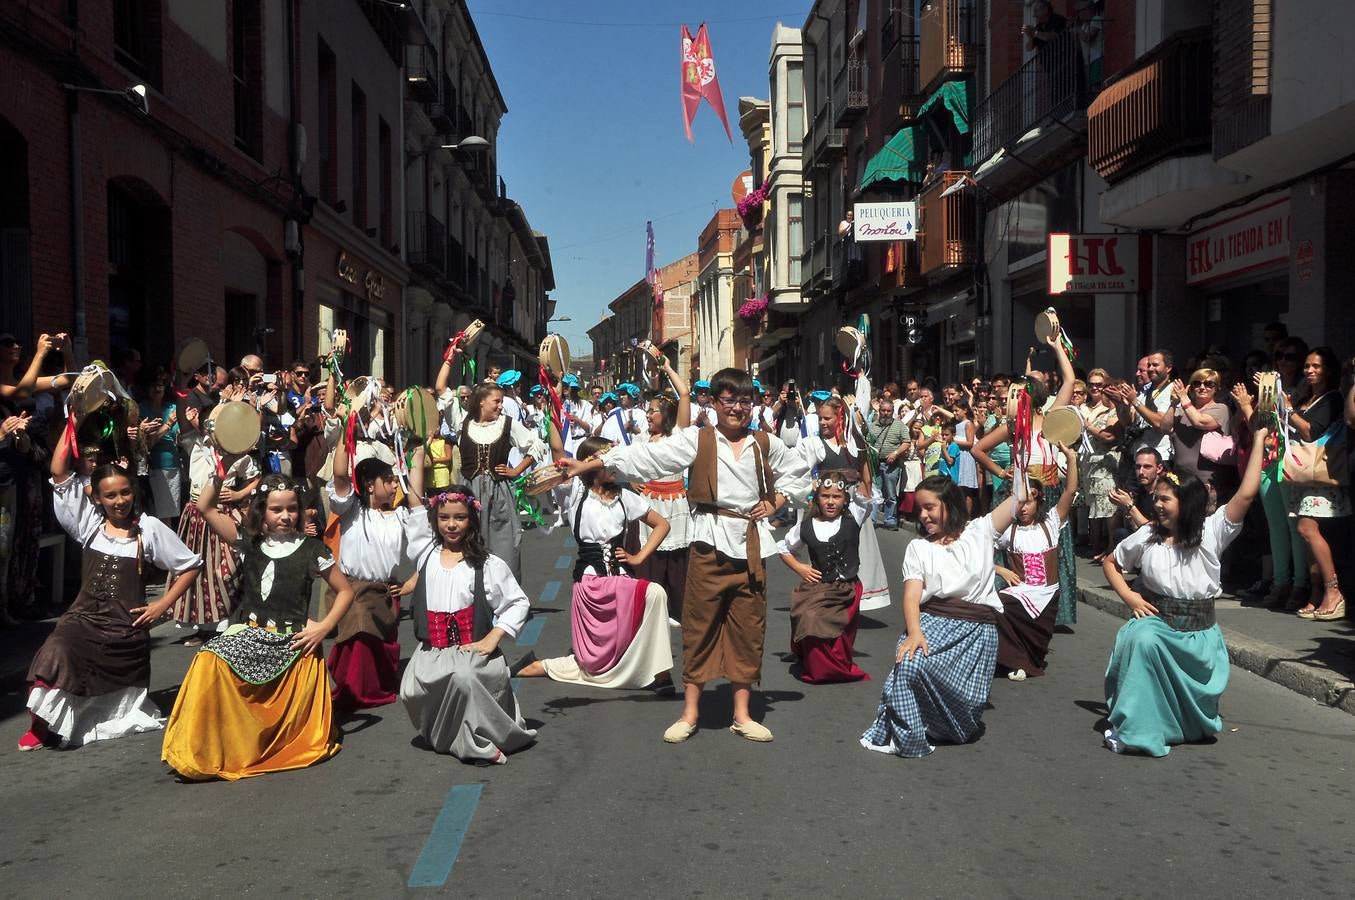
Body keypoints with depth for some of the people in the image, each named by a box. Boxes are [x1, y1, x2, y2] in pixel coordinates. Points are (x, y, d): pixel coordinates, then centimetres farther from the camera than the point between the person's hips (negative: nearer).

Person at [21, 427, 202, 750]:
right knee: (52, 656, -30)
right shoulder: (89, 523, 3)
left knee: (120, 702, 6)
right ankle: (38, 727, -15)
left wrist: (163, 604, -4)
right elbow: (59, 472, -4)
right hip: (83, 619, 1)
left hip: (127, 628, -1)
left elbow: (190, 566, 2)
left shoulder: (149, 528, -3)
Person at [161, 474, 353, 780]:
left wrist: (324, 627, -4)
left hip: (294, 643, -2)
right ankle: (203, 753, -14)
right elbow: (204, 507, 1)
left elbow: (345, 591, 8)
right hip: (248, 634, 2)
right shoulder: (248, 542, 7)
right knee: (209, 661, -27)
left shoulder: (311, 550, 0)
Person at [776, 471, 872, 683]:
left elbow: (864, 493, -13)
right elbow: (782, 547, 14)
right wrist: (799, 567, 1)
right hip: (816, 588, 0)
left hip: (847, 591, 0)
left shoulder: (852, 520, -2)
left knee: (841, 641, 7)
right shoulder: (806, 527, 0)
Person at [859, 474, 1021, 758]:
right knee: (909, 664, -30)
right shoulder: (918, 547, 15)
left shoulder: (979, 531, 14)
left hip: (977, 628, 0)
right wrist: (914, 631, -17)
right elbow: (912, 594, 0)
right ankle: (906, 735, -16)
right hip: (931, 620, 1)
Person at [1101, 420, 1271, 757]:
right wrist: (1129, 596, -3)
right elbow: (1110, 563, 13)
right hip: (1156, 620, 0)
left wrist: (1259, 441, -17)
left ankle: (1189, 720, 41)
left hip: (1199, 632, 0)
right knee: (1143, 640, -35)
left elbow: (1246, 493, -18)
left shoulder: (1211, 532, -6)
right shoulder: (1146, 536, -1)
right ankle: (1134, 728, -26)